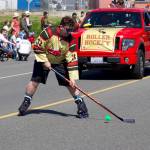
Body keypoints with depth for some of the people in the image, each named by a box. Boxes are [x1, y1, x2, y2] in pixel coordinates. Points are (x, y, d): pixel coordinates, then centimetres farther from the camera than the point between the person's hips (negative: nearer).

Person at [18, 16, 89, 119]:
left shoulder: (70, 40, -19)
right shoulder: (49, 32, -27)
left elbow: (72, 59, -19)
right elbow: (37, 46, -18)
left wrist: (73, 78, -23)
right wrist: (44, 61, -19)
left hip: (60, 62, 2)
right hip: (44, 59, -1)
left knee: (70, 84, -6)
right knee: (35, 81, -7)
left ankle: (81, 105, 3)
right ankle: (26, 102, 12)